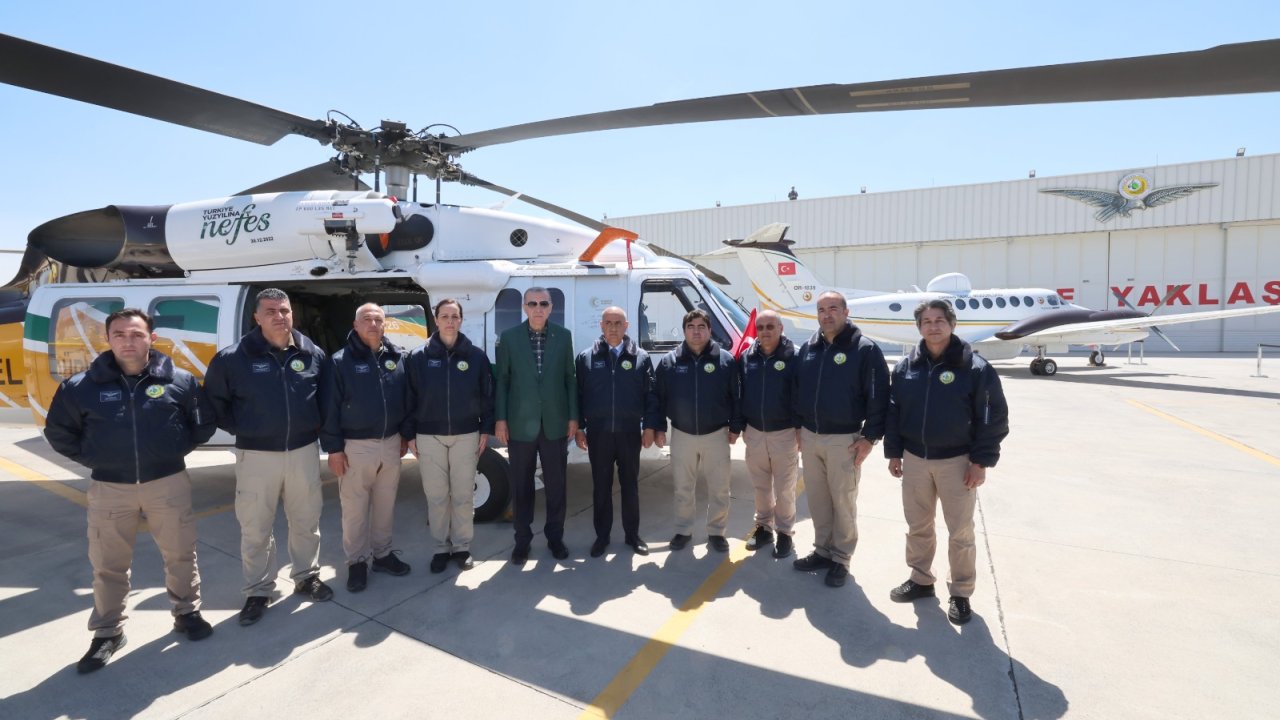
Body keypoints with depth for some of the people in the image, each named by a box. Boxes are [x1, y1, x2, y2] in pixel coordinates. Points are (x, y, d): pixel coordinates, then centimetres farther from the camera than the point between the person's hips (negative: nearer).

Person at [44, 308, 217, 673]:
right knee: (108, 565, 12)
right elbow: (58, 432, 9)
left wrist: (176, 450, 0)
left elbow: (204, 424, 7)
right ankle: (108, 632, 30)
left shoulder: (179, 381, -5)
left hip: (168, 483, 0)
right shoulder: (81, 387, -4)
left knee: (180, 555, 12)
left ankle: (187, 613, 31)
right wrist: (93, 459, 2)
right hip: (109, 488, 1)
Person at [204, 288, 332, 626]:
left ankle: (306, 576, 33)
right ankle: (258, 591, 25)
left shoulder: (312, 354, -1)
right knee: (255, 528, 8)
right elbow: (214, 400, 4)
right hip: (257, 455, -2)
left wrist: (315, 424, 7)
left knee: (306, 521, 15)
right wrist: (240, 429, -1)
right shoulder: (233, 358, -8)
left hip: (304, 451, 2)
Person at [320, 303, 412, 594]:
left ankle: (382, 554, 30)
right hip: (355, 447, -3)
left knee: (385, 505, 15)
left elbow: (407, 398, 10)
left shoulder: (397, 357, 3)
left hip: (391, 443, 4)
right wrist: (333, 448, -10)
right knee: (354, 509, 4)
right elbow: (329, 408, -7)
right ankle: (356, 562, 20)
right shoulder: (340, 361, -8)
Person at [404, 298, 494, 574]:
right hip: (429, 436, 0)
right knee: (436, 497, 8)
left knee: (463, 495, 7)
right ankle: (441, 547, 23)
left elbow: (487, 395, 3)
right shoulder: (419, 357, -1)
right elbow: (410, 397, 1)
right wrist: (410, 434, -1)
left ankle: (462, 546, 23)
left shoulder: (476, 356, 0)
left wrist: (486, 429, 0)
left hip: (466, 435, 0)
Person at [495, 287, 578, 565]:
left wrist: (573, 417, 1)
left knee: (556, 484, 10)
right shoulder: (509, 337, 0)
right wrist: (500, 419, -4)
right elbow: (502, 380, 0)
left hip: (555, 424, 1)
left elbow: (570, 378, 4)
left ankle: (555, 536, 27)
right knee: (521, 486, 10)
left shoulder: (563, 336, 3)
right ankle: (522, 539, 25)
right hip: (520, 424, -1)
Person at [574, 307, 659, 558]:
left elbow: (651, 395, 2)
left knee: (630, 485, 11)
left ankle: (632, 535, 24)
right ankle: (602, 536, 22)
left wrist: (649, 427, -4)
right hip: (598, 433, 0)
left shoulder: (641, 357, 2)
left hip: (629, 433, 0)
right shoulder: (586, 357, 2)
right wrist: (579, 428, 0)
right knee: (601, 487, 9)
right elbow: (578, 395, 4)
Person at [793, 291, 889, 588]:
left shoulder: (865, 350, -10)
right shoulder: (807, 348, 5)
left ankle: (841, 558, 21)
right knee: (817, 499, 13)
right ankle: (823, 550, 28)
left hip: (844, 440, -5)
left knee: (843, 501, 6)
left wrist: (870, 437, -13)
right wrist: (798, 428, 11)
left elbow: (878, 396, -10)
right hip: (809, 437, 5)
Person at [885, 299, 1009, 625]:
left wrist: (981, 461, -10)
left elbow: (993, 417, -8)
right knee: (917, 527, 15)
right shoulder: (906, 367, 2)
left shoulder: (974, 367, -10)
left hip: (956, 461, -4)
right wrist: (893, 453, 6)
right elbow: (893, 412, 7)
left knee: (960, 532, 7)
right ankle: (920, 579, 33)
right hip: (915, 459, 4)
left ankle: (961, 593, 23)